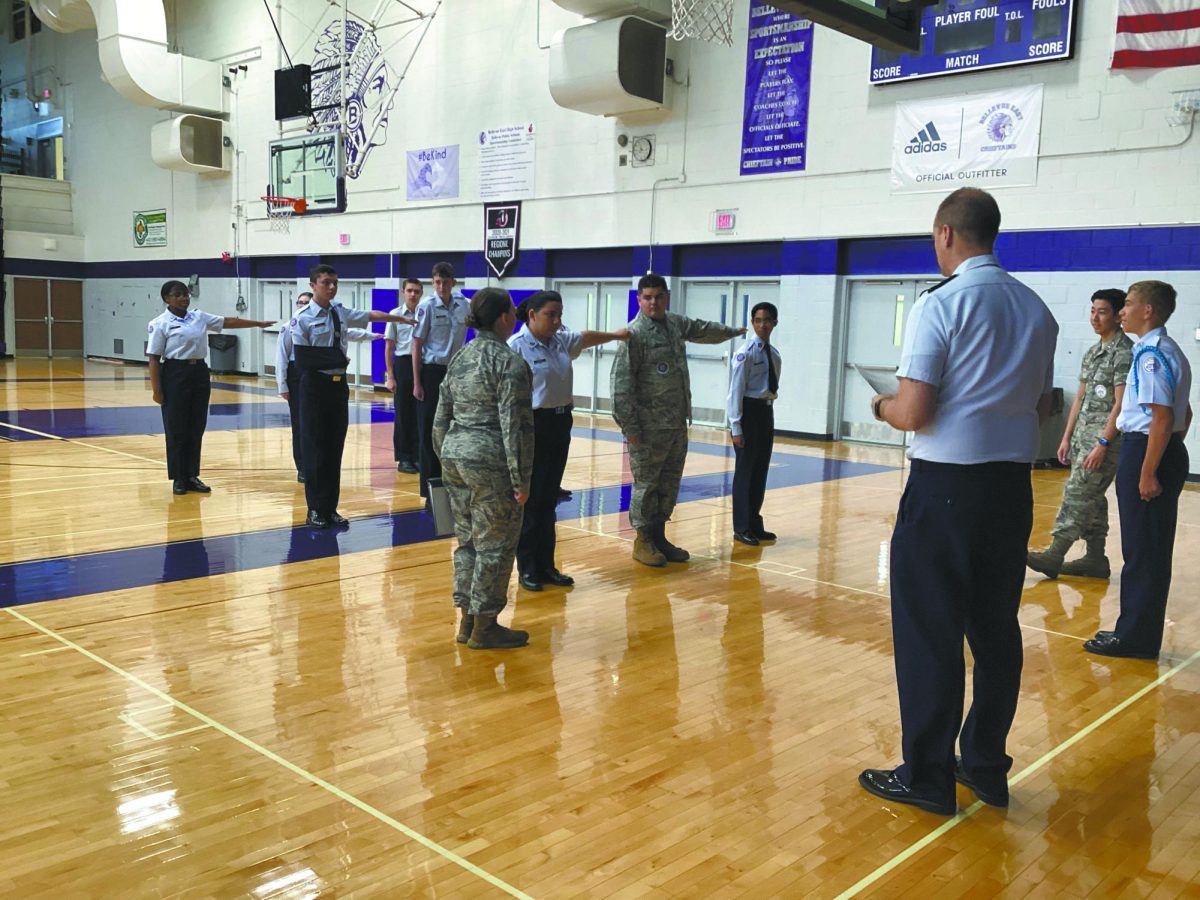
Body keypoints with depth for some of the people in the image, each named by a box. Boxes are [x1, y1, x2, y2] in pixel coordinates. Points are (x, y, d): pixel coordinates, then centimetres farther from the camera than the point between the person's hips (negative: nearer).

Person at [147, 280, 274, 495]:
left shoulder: (199, 317, 9)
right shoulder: (161, 323, -6)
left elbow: (228, 321, 14)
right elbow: (154, 358, -8)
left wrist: (257, 323, 13)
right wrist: (156, 389, -12)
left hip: (200, 373, 5)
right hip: (175, 374, -5)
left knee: (197, 428, 8)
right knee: (176, 429, 1)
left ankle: (192, 476, 17)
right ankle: (178, 479, 10)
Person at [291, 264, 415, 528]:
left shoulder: (341, 313, 6)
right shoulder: (303, 318, -10)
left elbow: (372, 315, 16)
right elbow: (302, 360, -14)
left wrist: (400, 318, 21)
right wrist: (336, 359, -14)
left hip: (338, 386, 6)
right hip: (315, 387, -5)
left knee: (335, 447, 9)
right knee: (314, 447, 1)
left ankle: (330, 508, 17)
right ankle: (315, 510, 11)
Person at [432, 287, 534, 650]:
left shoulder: (458, 360, 11)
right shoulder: (511, 364, -12)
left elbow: (441, 419, 14)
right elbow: (515, 426, -16)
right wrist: (521, 480, -12)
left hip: (455, 457, 8)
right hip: (491, 463, -8)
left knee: (468, 539, 16)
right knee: (495, 545, 3)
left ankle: (466, 620, 24)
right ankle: (484, 628, 12)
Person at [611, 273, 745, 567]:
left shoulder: (675, 323, 11)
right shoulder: (635, 334, -12)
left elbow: (701, 330, 33)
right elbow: (621, 381, -15)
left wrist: (732, 332, 49)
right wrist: (629, 425, -19)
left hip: (677, 424, 8)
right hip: (649, 427, -8)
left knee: (670, 484, 12)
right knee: (646, 484, -1)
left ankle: (659, 536, 23)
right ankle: (643, 541, 11)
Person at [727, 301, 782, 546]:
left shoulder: (775, 354, 10)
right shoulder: (746, 353, -13)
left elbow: (772, 387, 13)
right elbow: (736, 390, -15)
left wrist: (767, 415, 10)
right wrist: (736, 427, -18)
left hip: (766, 411, 8)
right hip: (748, 411, -8)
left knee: (761, 471, 14)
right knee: (745, 471, -1)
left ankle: (755, 524, 26)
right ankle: (742, 528, 7)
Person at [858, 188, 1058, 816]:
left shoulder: (940, 304, -12)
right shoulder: (1037, 310, 9)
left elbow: (913, 413, -16)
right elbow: (1042, 405, 17)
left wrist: (882, 406, 4)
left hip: (947, 484, -7)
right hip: (1012, 483, 7)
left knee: (929, 630, 2)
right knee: (996, 628, 14)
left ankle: (926, 775, 11)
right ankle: (986, 765, 25)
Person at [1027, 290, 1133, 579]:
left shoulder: (1125, 353, -11)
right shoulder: (1092, 352, 15)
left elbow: (1121, 403, -16)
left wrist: (1102, 444, -20)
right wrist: (1067, 437, 14)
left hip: (1106, 437, -9)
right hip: (1083, 435, 9)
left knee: (1078, 493, -11)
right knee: (1091, 498, 11)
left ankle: (1054, 556, -11)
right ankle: (1096, 559, 17)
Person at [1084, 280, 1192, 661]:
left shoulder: (1151, 353, -17)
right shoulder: (1169, 350, 16)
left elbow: (1162, 417, -22)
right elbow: (1183, 414, 22)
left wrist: (1147, 471, -21)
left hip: (1147, 451, -10)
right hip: (1169, 451, 10)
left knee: (1142, 551, -3)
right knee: (1152, 550, 15)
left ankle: (1136, 638, 5)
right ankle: (1136, 630, 25)